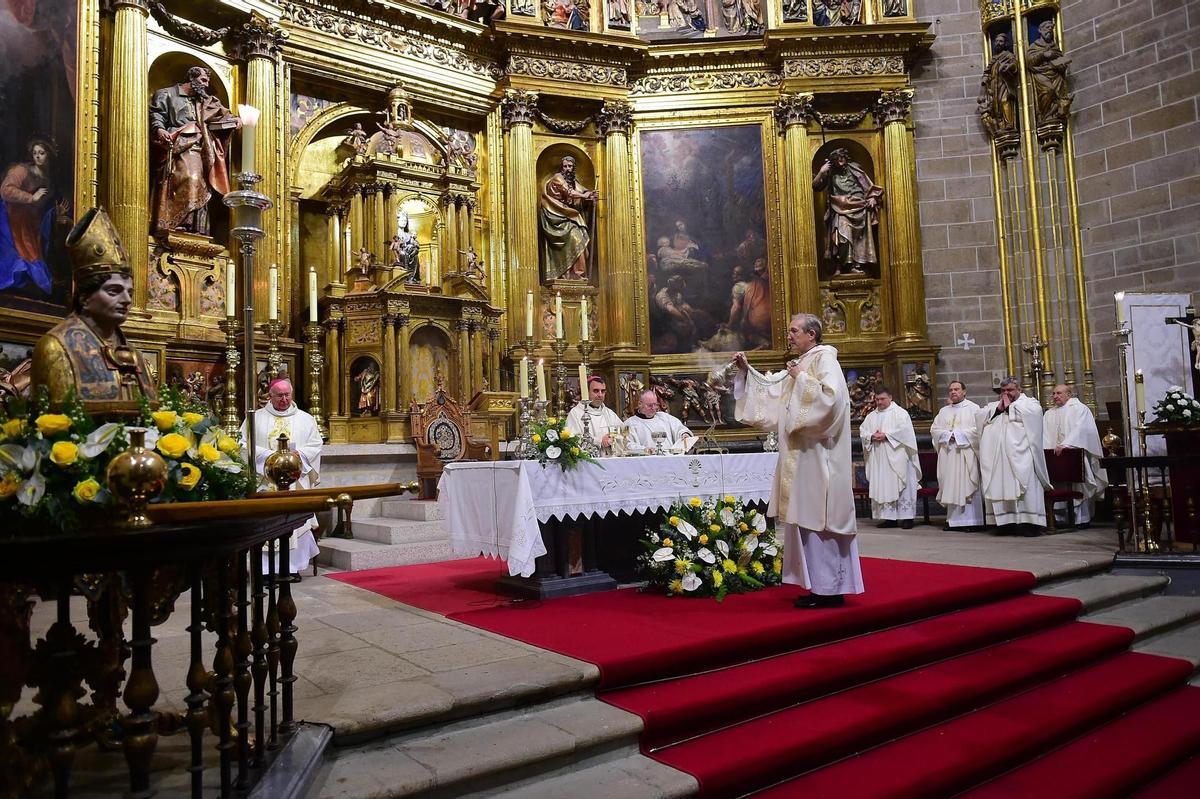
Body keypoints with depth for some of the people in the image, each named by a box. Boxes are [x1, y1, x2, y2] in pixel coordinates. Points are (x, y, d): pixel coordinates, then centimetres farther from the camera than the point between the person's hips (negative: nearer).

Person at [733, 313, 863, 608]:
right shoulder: (800, 365, 18)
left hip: (819, 458, -9)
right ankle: (819, 585, 15)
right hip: (801, 457, 9)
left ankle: (830, 589, 0)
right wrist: (746, 370, 12)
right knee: (807, 517, 9)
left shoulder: (825, 359, -8)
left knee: (819, 517, -7)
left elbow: (830, 396, -23)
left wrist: (802, 378, -13)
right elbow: (770, 388, 23)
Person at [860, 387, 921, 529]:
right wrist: (872, 436, -8)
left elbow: (904, 430, -12)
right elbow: (862, 431, 12)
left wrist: (886, 435, -15)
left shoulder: (900, 412, 1)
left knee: (900, 485, -6)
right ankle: (889, 517, 5)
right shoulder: (871, 416, 18)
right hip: (878, 458, 5)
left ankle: (907, 517, -2)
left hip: (896, 457, -5)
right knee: (882, 487, 1)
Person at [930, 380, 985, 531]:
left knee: (967, 486, -6)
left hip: (965, 453, -4)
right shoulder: (944, 411, 16)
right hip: (948, 454, 5)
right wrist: (947, 435, -7)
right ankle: (954, 520, 6)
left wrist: (958, 435, -13)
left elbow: (978, 428, -9)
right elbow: (934, 429, 10)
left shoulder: (973, 408, 2)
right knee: (951, 487, 3)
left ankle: (971, 520, -3)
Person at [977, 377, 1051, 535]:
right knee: (999, 485, -1)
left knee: (1024, 484, -10)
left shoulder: (1029, 402, 13)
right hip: (996, 455, 4)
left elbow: (1032, 413, -10)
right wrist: (998, 409, 0)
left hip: (1019, 453, -4)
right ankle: (1005, 521, 2)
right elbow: (979, 418, 10)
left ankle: (1029, 521, -9)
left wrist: (1009, 407, -1)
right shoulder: (993, 405, 25)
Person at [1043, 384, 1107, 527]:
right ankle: (1061, 518, -11)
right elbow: (1045, 435, 10)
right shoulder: (1049, 414, 20)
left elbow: (1079, 429, -12)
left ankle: (1083, 519, -7)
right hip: (1056, 456, 4)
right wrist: (1047, 450, -9)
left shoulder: (1080, 409, 4)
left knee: (1080, 485, -13)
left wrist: (1065, 445, -26)